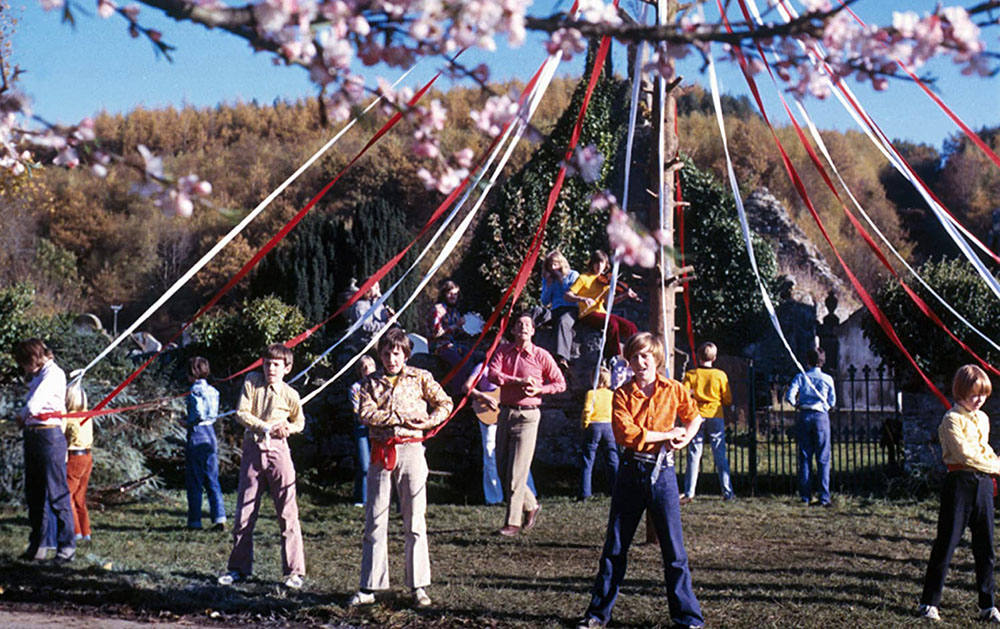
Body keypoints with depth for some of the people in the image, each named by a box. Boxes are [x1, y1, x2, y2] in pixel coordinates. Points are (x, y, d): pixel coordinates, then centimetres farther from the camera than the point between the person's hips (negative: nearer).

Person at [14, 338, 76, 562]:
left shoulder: (53, 374, -11)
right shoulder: (37, 376, 19)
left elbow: (33, 406, -19)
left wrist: (21, 416, -1)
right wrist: (24, 418, -3)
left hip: (49, 434, -9)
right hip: (32, 435, 9)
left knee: (57, 493, -7)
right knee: (34, 493, 13)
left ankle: (67, 547, -3)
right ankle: (36, 546, 21)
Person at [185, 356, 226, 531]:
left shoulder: (196, 390, -11)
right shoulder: (213, 391, 9)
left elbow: (199, 413, -20)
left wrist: (189, 422, -3)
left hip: (197, 436, -6)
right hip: (211, 436, 6)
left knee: (194, 483, 2)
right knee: (212, 482, 8)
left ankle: (195, 521, 5)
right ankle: (219, 518, 0)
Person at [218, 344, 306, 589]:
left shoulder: (290, 395, -1)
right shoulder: (252, 381, 1)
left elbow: (299, 423, 15)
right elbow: (242, 412, -4)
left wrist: (288, 428, -7)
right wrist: (266, 427, -13)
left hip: (278, 450, -2)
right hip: (252, 449, 2)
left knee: (287, 512, -4)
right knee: (244, 511, 8)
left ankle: (294, 571, 0)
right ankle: (239, 567, 19)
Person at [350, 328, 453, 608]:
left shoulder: (420, 378, 7)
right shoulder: (371, 382, 8)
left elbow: (445, 403, 9)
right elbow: (366, 413, -7)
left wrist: (429, 421, -9)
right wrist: (400, 417, -13)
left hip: (410, 451, -1)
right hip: (380, 453, 1)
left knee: (414, 520, 0)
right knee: (375, 520, 2)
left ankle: (419, 586, 6)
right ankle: (369, 587, 7)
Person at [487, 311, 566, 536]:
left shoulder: (541, 356, -1)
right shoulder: (503, 351, 7)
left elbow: (560, 383, 5)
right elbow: (493, 375, -9)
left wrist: (539, 389, -11)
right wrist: (520, 380, -16)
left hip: (527, 415, -4)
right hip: (506, 413, 4)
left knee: (517, 471, -7)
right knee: (502, 469, 8)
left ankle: (513, 522, -1)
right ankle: (531, 505, 28)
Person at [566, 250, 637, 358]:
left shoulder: (604, 281, 14)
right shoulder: (584, 278, 0)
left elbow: (608, 301, -2)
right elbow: (567, 295, -8)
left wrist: (626, 295, -17)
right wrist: (582, 299, -26)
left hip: (601, 312, 6)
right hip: (588, 314, -6)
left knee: (630, 327, -13)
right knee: (612, 323, -32)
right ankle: (616, 357, -24)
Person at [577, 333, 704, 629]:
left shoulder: (674, 390, 3)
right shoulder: (622, 393, 0)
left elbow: (694, 416, 17)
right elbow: (627, 433, -13)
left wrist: (685, 438, -3)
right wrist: (667, 434, -12)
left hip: (662, 471, -1)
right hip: (630, 471, 1)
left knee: (673, 548, -1)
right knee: (615, 547, 8)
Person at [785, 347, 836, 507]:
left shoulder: (801, 377, 0)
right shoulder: (827, 379, 1)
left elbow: (790, 396, -8)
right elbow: (832, 401, 5)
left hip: (804, 416, 1)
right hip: (821, 417, -1)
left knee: (804, 458, 6)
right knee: (823, 459, 1)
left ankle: (805, 497, 5)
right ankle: (824, 497, -5)